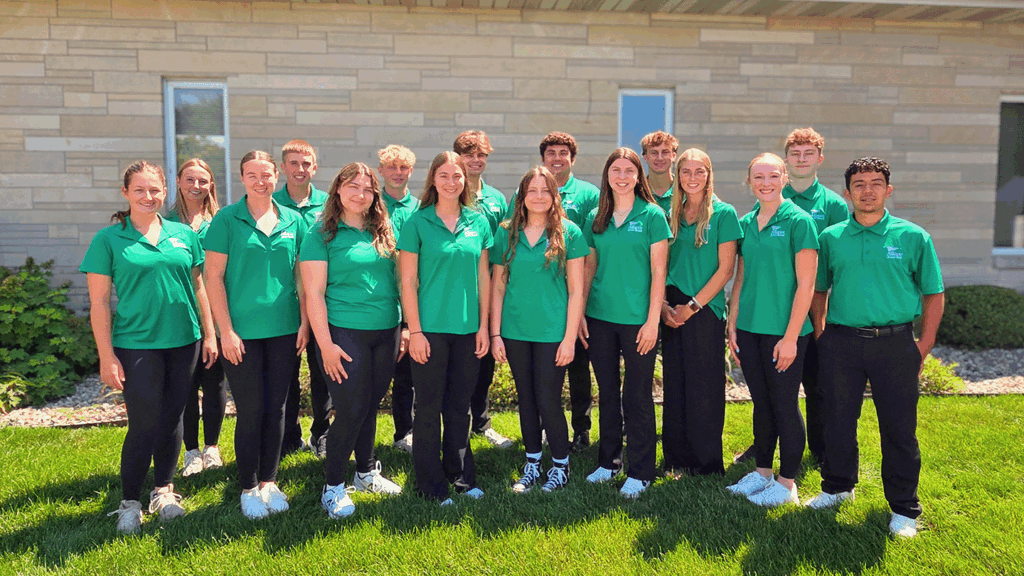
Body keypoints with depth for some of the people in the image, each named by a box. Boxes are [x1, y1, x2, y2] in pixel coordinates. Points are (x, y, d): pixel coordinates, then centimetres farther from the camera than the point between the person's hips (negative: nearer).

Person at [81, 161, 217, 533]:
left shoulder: (183, 234, 7)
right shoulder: (109, 240, -2)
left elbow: (198, 287, 12)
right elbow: (98, 301, -3)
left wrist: (209, 334, 8)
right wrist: (106, 356, -7)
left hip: (183, 341, 3)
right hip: (136, 344, -3)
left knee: (172, 418, 12)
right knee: (144, 424, -3)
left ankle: (164, 489, 29)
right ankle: (129, 502, 16)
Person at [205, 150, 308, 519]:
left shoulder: (293, 220, 7)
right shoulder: (227, 219, -3)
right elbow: (214, 277, -5)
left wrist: (304, 321, 4)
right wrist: (226, 330, -11)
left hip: (284, 330, 3)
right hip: (242, 332, -3)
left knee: (276, 409, 11)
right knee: (250, 412, 3)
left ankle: (269, 482, 26)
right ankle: (248, 489, 20)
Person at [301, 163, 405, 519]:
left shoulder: (382, 232, 11)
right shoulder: (322, 235, -4)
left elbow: (396, 282, 15)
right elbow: (313, 293, -9)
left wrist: (402, 330, 10)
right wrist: (326, 344, -14)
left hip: (386, 333, 5)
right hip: (346, 334, -5)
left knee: (371, 406, 14)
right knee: (351, 410, -3)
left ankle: (367, 473, 32)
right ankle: (334, 487, 14)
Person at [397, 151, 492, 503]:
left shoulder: (478, 222, 7)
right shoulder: (417, 222, -4)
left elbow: (483, 277, 9)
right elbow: (408, 281, -5)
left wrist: (483, 326, 5)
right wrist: (415, 330, -9)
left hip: (468, 329, 3)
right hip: (431, 329, -3)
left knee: (460, 406, 14)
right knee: (429, 408, 5)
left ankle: (460, 474, 30)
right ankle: (430, 484, 18)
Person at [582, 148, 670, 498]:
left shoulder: (652, 215, -3)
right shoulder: (595, 219, 8)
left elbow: (658, 272, -6)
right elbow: (589, 269, 12)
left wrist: (653, 320, -11)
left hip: (637, 319, -4)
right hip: (600, 317, 4)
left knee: (637, 397, 3)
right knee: (608, 393, 14)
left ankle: (640, 472, 16)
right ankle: (609, 462, 28)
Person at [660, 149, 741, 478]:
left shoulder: (723, 213, -3)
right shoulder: (672, 214, 11)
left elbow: (725, 268, -8)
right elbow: (662, 266, 12)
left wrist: (693, 305, -11)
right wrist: (664, 305, -1)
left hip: (707, 310, -4)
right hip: (673, 312, 5)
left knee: (705, 388, 1)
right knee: (675, 385, 9)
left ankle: (707, 463, 14)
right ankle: (676, 459, 21)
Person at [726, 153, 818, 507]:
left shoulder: (798, 221, -8)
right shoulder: (746, 223, 9)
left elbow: (805, 284, -11)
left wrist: (790, 336, -14)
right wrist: (732, 325, 8)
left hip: (784, 331, -5)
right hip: (750, 328, 5)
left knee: (784, 405, 4)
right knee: (761, 403, 15)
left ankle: (787, 482, 18)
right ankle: (763, 471, 29)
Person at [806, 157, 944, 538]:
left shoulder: (912, 237, 0)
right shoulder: (831, 238, 5)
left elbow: (934, 295, 4)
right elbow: (819, 290, 14)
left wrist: (923, 347, -1)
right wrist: (820, 334, 6)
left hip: (895, 344, -1)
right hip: (841, 343, 2)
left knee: (899, 429, 4)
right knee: (838, 421, 12)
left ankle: (904, 509, 19)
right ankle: (837, 488, 33)